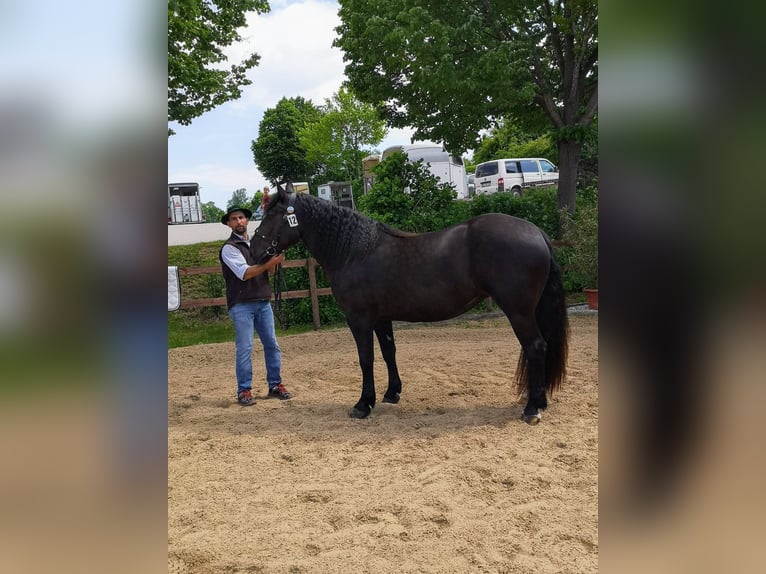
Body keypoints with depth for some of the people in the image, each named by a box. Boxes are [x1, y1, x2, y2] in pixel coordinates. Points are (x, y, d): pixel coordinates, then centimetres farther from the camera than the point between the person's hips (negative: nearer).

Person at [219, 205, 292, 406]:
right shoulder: (229, 248, -6)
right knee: (245, 348, -6)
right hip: (241, 305, -6)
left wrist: (273, 259, -9)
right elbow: (245, 273, -16)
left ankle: (275, 385, 16)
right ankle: (244, 390, 2)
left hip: (263, 302, 6)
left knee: (272, 344, 7)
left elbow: (269, 270, 13)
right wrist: (269, 263, -24)